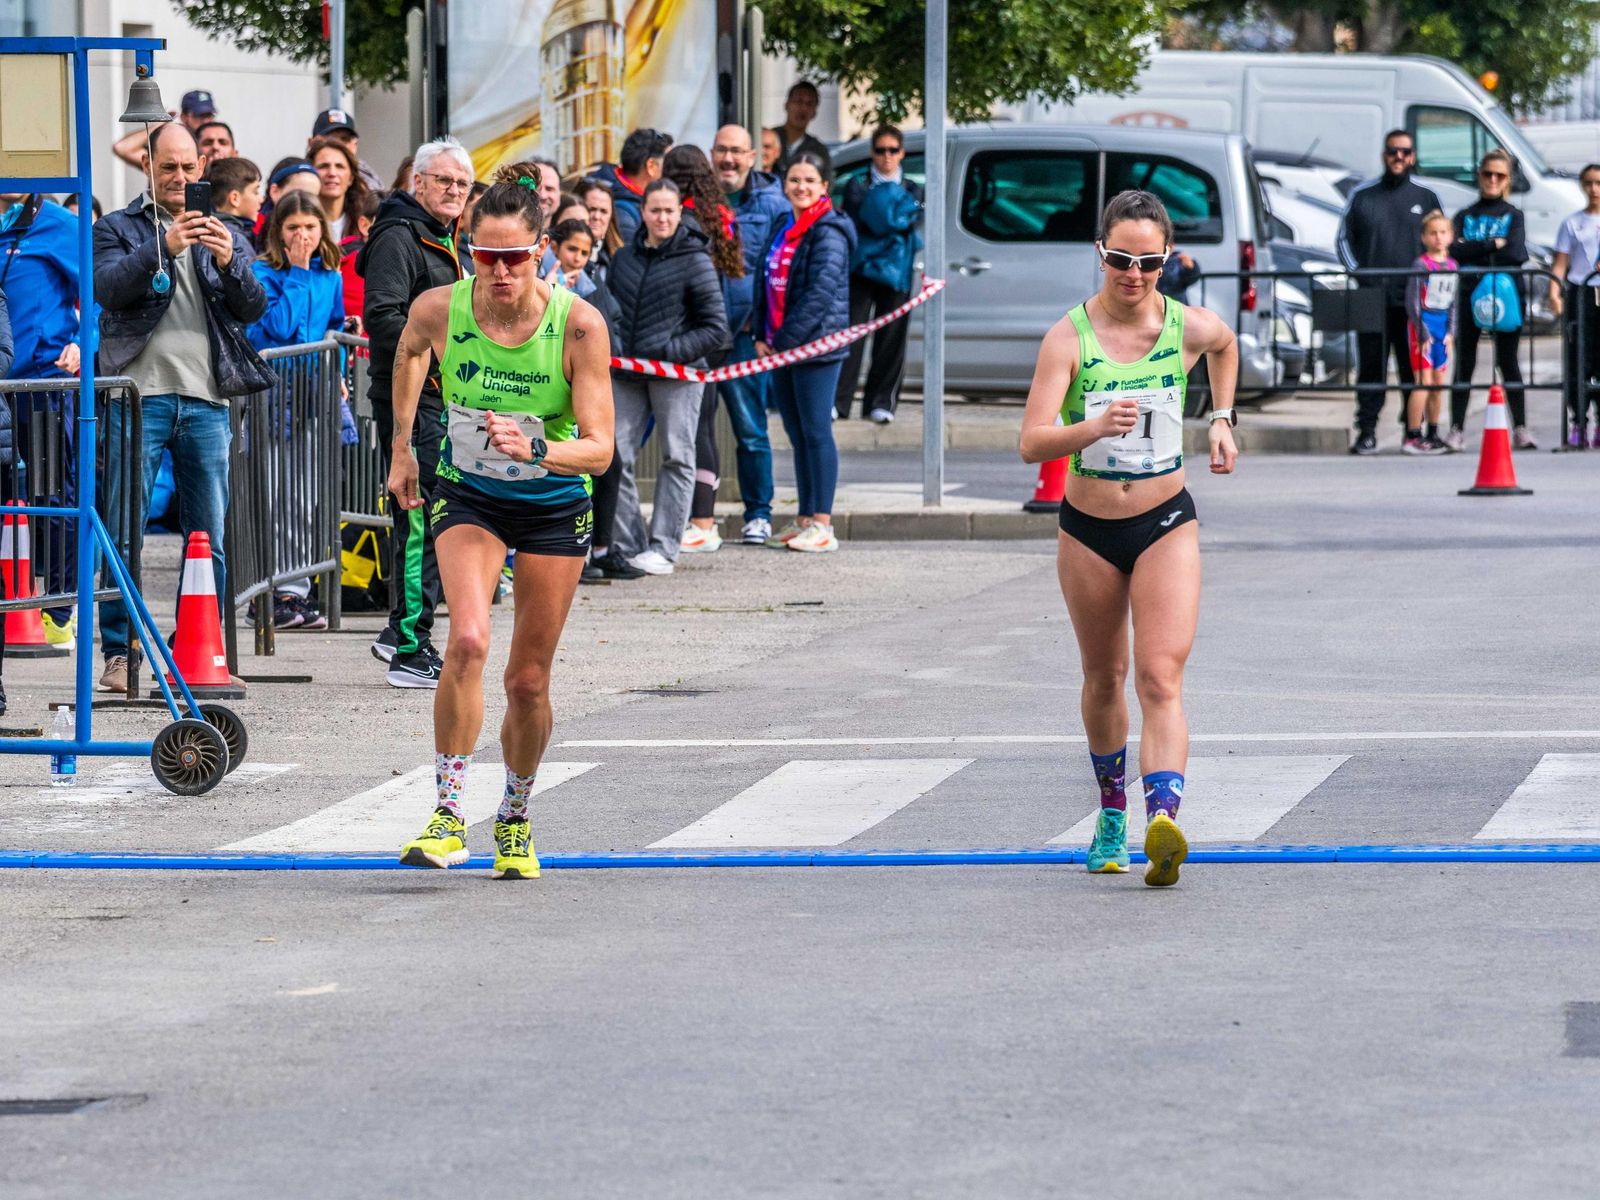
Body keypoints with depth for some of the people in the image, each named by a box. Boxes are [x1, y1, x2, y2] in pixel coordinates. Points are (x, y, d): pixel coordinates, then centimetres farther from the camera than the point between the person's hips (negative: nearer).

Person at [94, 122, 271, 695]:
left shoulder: (224, 235, 17)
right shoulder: (118, 229, 9)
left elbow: (253, 308, 5)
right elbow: (107, 288, -9)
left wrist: (228, 262, -14)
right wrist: (162, 248, -23)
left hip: (206, 400, 3)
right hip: (140, 395, -3)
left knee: (209, 535, 4)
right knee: (125, 532, -6)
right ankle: (118, 654, -3)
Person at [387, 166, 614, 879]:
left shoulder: (578, 325, -23)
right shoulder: (439, 310, -18)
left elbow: (599, 447, -22)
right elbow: (408, 352, 9)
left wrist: (536, 449, -41)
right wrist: (401, 447, 16)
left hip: (554, 505, 0)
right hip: (468, 496, 0)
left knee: (529, 679, 5)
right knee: (467, 640, -25)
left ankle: (515, 820, 30)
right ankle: (449, 816, -19)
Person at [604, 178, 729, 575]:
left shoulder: (695, 261, -3)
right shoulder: (624, 258, 10)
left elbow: (716, 330, -4)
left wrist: (671, 351, -14)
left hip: (677, 374, -4)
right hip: (627, 372, 4)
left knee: (677, 458, 2)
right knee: (616, 456, -2)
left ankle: (663, 547, 7)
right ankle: (627, 545, 4)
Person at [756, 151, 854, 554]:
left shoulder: (829, 233, -10)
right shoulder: (784, 231, 16)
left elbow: (821, 293, -18)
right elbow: (769, 285, 19)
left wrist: (786, 338, -17)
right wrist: (762, 336, 7)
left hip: (816, 345, -8)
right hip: (783, 347, 8)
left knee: (816, 431, -7)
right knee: (798, 435, 10)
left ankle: (823, 524, -6)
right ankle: (805, 520, 15)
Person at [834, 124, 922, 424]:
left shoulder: (912, 191, 16)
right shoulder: (858, 187, 8)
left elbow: (914, 218, -2)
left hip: (896, 272, 2)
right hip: (862, 268, -2)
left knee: (890, 338, 1)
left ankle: (882, 401, 8)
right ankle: (838, 400, -12)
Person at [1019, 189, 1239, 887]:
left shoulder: (1190, 328, -6)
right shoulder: (1070, 336, -13)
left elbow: (1226, 344, 21)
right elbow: (1032, 443, -22)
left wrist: (1221, 420, 16)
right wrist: (1095, 426, -38)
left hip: (1166, 524, -1)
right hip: (1088, 528, 1)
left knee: (1160, 680, -16)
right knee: (1104, 678, 16)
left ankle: (1163, 825, -31)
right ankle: (1112, 813, 38)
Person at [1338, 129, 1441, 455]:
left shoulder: (1425, 198, 11)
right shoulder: (1362, 196, 10)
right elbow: (1345, 239, 13)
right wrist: (1357, 272, -2)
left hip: (1414, 302, 0)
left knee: (1414, 368, 1)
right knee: (1371, 367, -2)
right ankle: (1367, 431, 0)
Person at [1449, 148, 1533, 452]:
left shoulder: (1513, 215, 10)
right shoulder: (1466, 216, 13)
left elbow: (1517, 254, -8)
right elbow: (1454, 251, -4)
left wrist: (1473, 251, -7)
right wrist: (1493, 245, -10)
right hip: (1470, 294, 1)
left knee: (1508, 361, -2)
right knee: (1465, 362, -1)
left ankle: (1520, 429, -2)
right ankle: (1456, 429, -1)